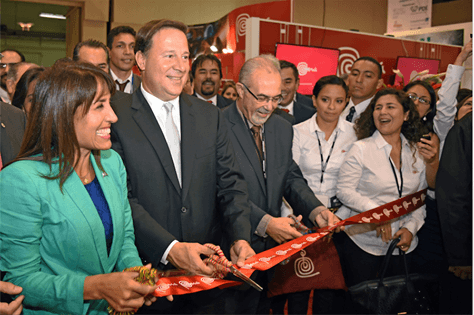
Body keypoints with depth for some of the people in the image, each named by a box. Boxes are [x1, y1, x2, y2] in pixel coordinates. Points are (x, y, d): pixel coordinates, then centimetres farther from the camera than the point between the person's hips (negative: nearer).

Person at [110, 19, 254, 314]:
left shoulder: (211, 116, 7)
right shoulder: (115, 117, -8)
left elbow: (231, 183, 4)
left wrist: (240, 237, -11)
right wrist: (170, 248, -24)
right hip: (148, 271, -4)